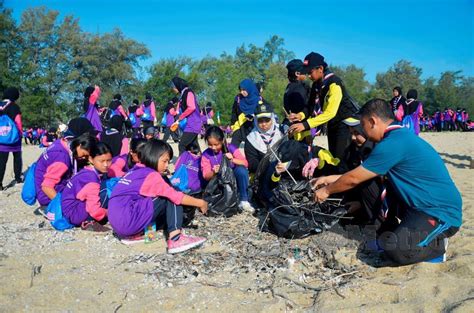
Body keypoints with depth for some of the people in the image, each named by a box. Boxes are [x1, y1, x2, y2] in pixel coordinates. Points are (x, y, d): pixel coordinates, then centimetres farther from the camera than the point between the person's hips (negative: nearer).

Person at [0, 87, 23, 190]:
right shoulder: (14, 106, -9)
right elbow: (18, 122, -10)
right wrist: (20, 133, 4)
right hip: (14, 137, -4)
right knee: (17, 157, 16)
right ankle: (18, 178, 20)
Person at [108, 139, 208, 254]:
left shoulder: (136, 171, 17)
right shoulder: (151, 175, -8)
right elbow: (176, 196, -8)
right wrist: (200, 203, 4)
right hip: (128, 222, -9)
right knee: (172, 199, -3)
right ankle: (175, 239, -12)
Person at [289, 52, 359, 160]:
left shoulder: (334, 83, -24)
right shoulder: (316, 84, 2)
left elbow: (330, 112, -32)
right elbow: (312, 108, 1)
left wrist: (306, 125, -39)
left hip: (346, 123, -8)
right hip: (333, 124, 8)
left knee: (341, 158, -14)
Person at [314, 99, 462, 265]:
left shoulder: (393, 144, -23)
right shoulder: (400, 135, 8)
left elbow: (353, 179, -13)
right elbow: (360, 175, 17)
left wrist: (327, 191, 3)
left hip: (442, 213, -9)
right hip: (423, 205, 9)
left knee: (393, 249, -27)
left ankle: (438, 245, -2)